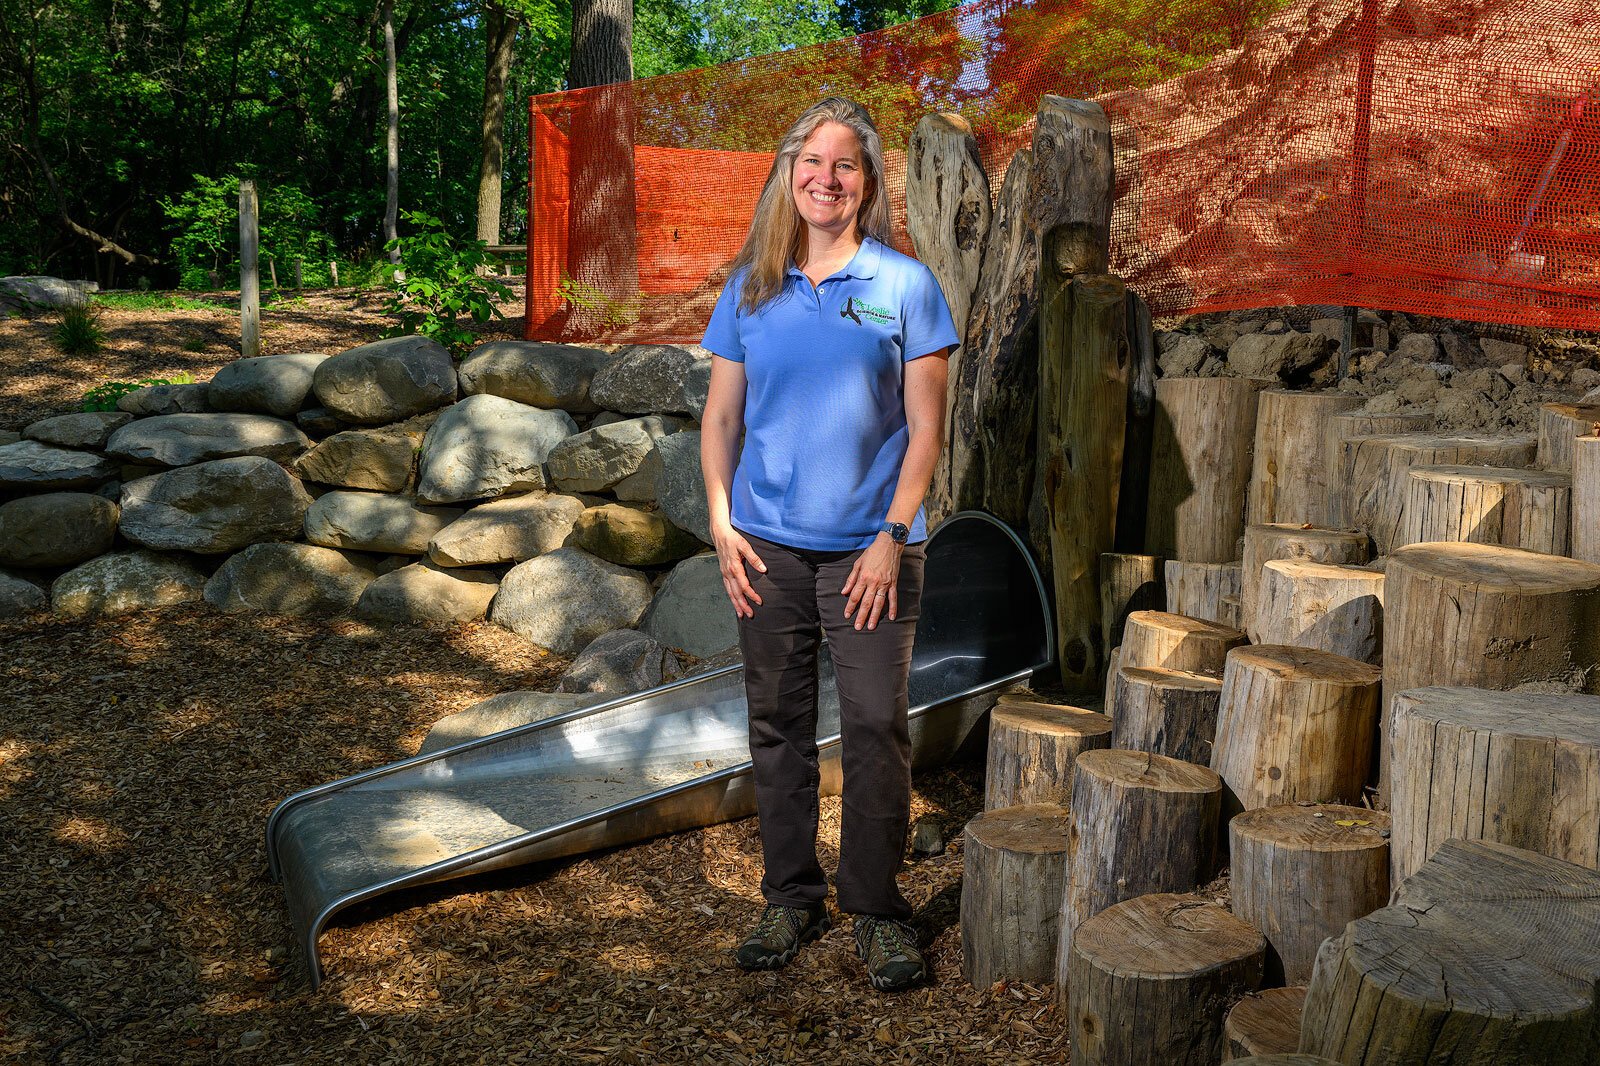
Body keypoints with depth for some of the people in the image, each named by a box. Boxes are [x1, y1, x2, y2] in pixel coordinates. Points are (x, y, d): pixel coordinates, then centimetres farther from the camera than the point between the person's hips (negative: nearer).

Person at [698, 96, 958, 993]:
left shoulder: (904, 285, 0)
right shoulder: (750, 289, 7)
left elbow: (926, 426, -3)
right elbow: (721, 416, 10)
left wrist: (893, 536, -10)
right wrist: (722, 523, -1)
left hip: (868, 546, -2)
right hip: (769, 546, 3)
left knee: (877, 727, -1)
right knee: (779, 725, 10)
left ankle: (877, 908, 15)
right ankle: (792, 897, 25)